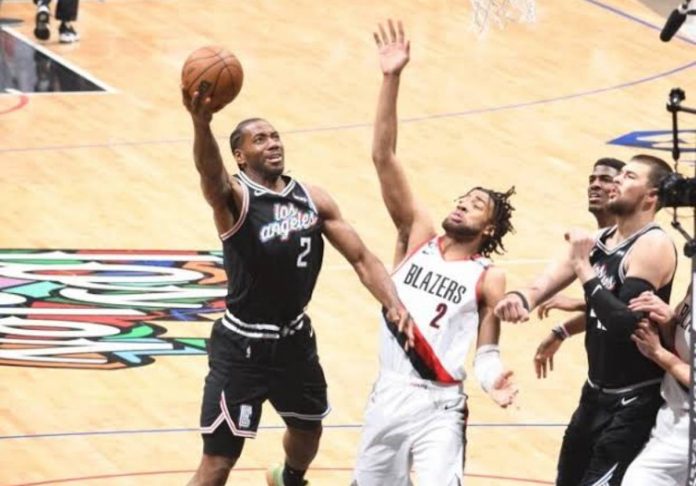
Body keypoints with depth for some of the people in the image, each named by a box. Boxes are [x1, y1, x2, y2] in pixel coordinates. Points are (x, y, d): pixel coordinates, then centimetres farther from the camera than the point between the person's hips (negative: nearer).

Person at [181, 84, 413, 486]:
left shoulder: (313, 200, 0)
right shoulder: (234, 197, -17)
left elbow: (361, 258, 1)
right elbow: (210, 172, -41)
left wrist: (394, 305, -17)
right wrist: (201, 124, -63)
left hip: (296, 339, 6)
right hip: (242, 346, -6)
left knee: (308, 429, 30)